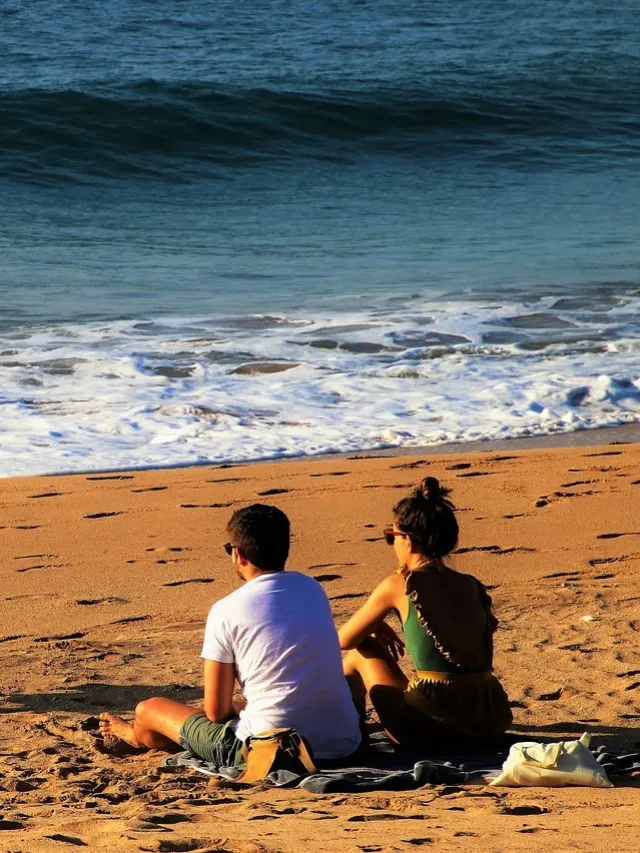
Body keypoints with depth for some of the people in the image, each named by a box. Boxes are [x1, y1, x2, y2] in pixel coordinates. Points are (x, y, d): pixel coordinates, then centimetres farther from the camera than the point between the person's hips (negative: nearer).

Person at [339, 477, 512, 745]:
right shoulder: (471, 585, 9)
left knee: (362, 654, 19)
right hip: (491, 722, 5)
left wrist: (376, 630, 28)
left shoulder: (398, 586, -4)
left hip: (431, 725, -5)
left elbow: (344, 639, 7)